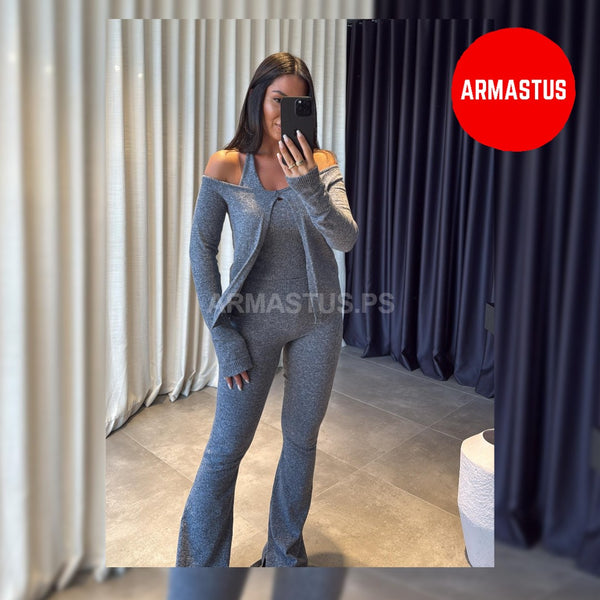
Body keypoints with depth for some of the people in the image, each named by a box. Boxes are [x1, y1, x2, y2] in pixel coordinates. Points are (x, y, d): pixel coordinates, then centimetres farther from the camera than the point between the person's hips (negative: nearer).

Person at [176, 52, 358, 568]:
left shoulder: (321, 163, -4)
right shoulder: (226, 166, -8)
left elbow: (346, 239, -15)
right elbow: (201, 250, -5)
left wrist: (308, 188, -32)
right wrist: (225, 337, -8)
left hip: (317, 321, 2)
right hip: (255, 321, -2)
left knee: (302, 439, 15)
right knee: (227, 448, 5)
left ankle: (285, 554, 38)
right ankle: (200, 564, 27)